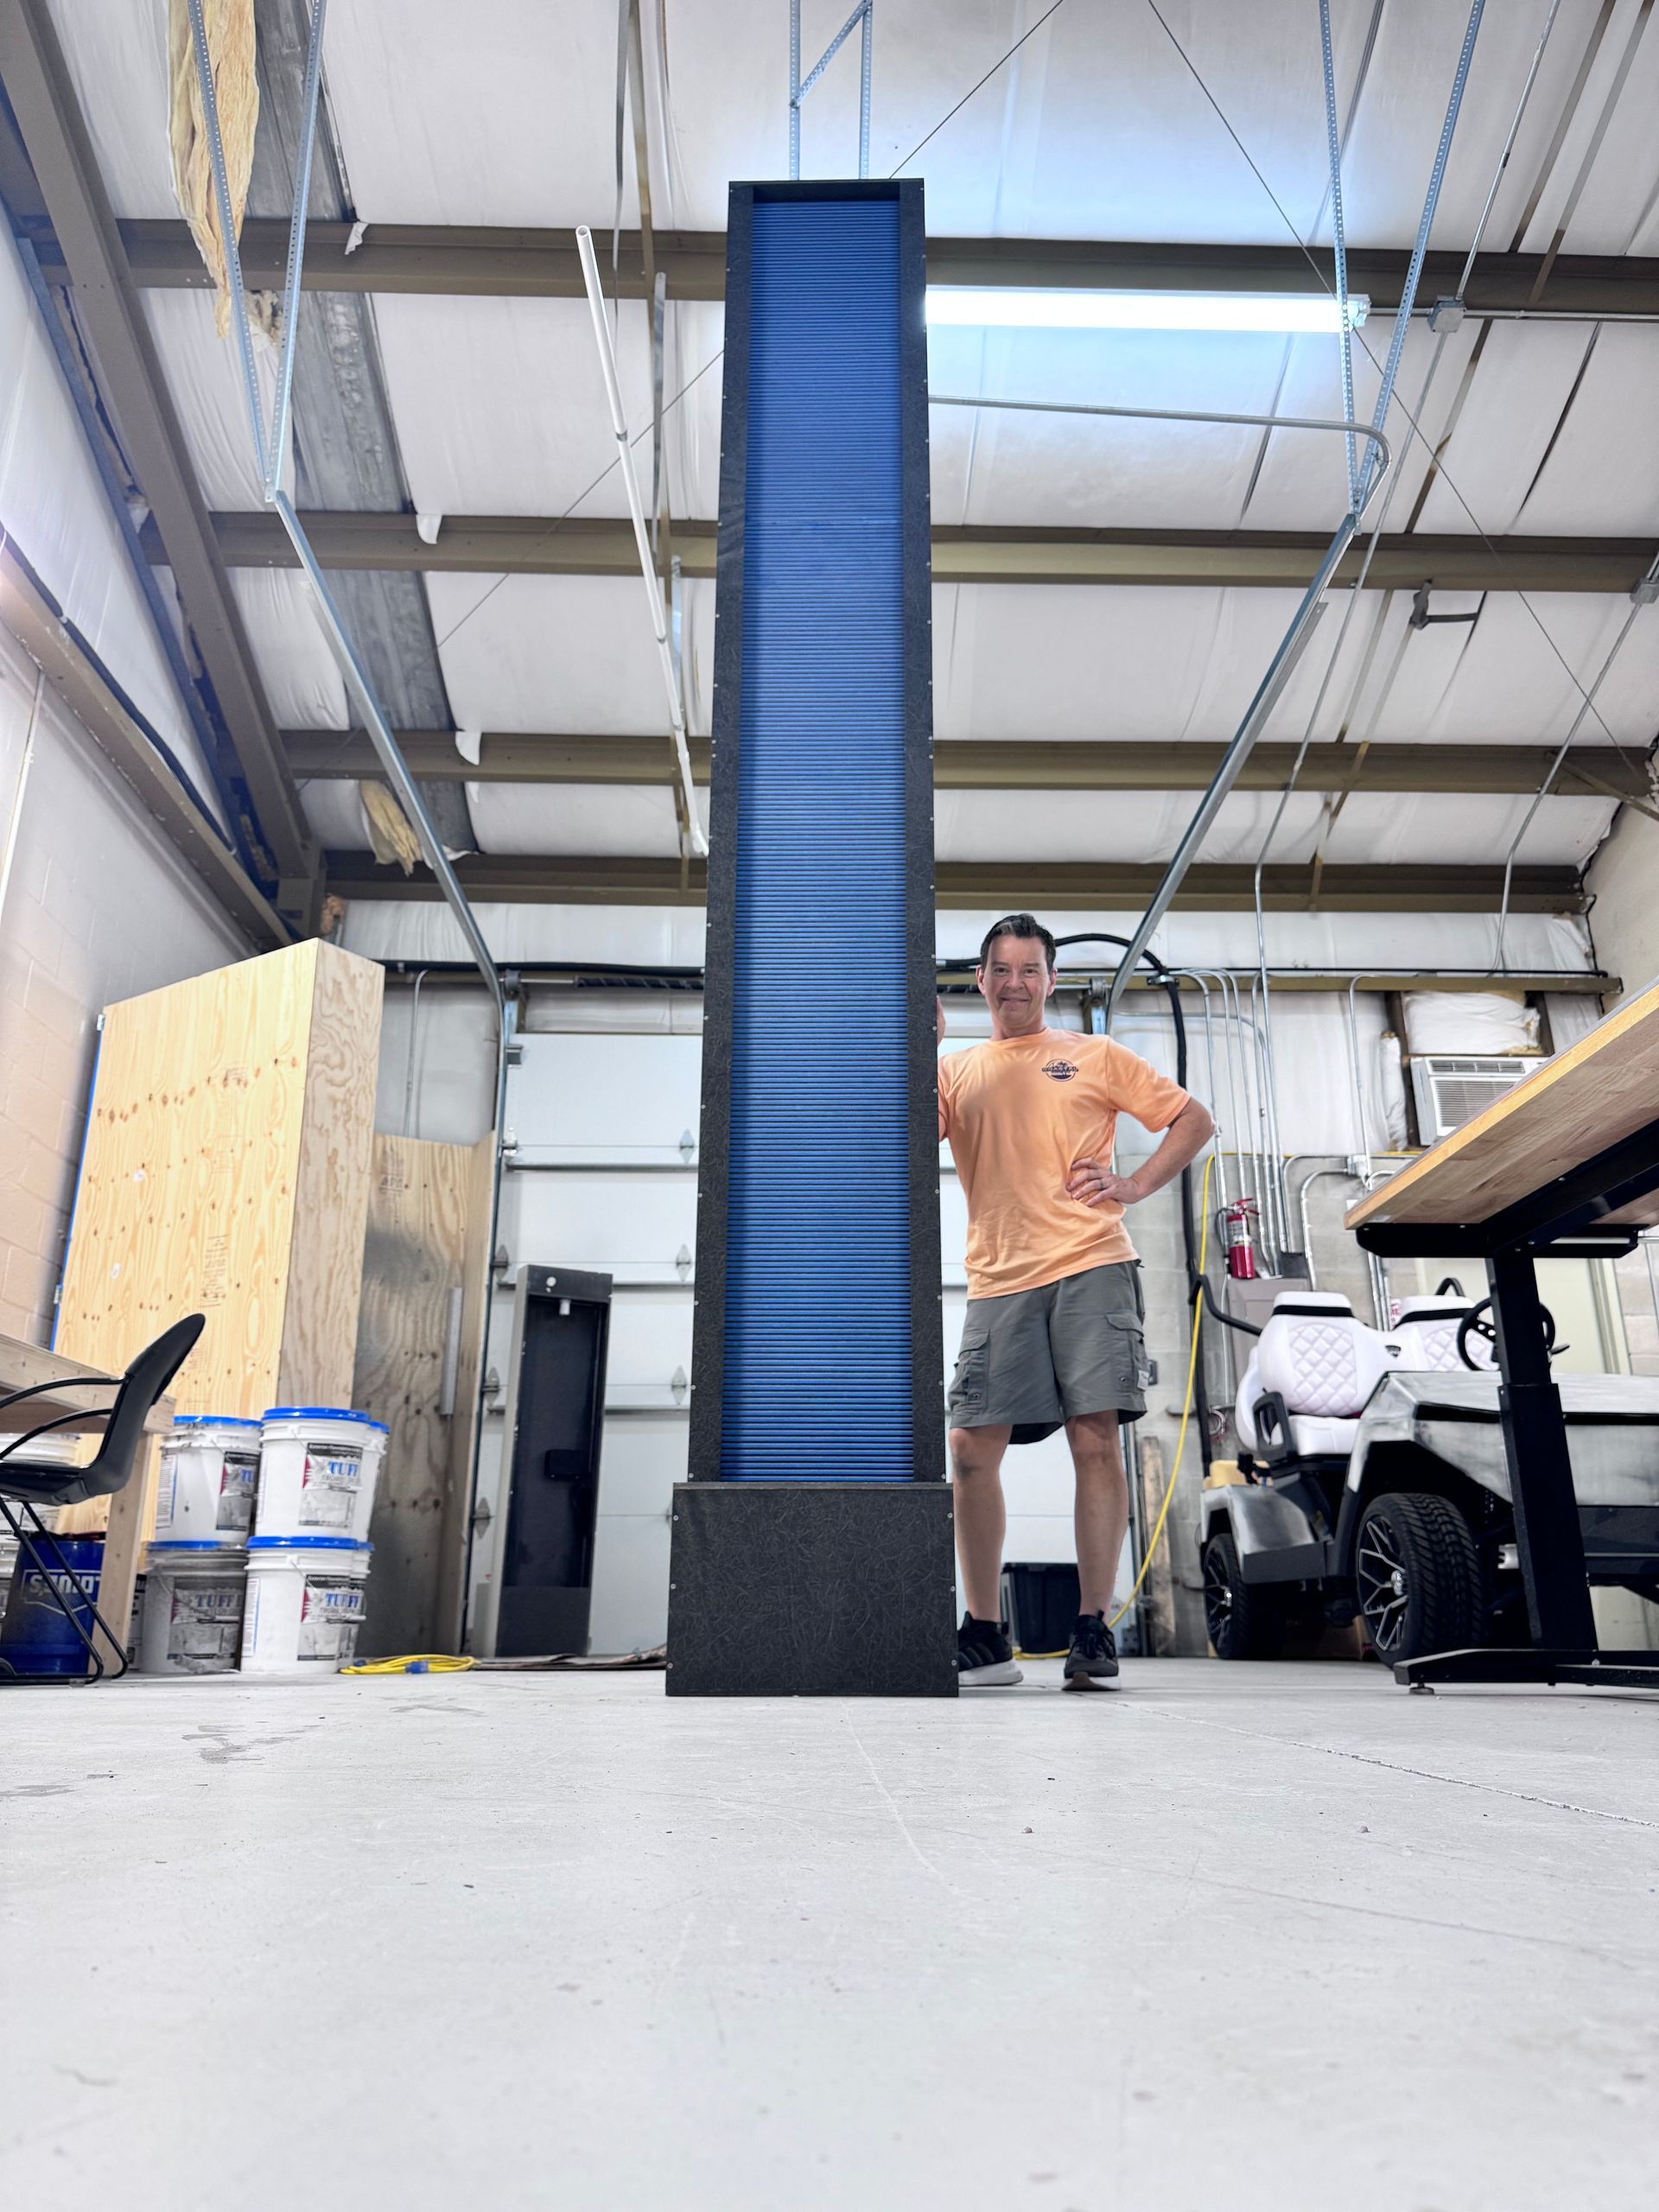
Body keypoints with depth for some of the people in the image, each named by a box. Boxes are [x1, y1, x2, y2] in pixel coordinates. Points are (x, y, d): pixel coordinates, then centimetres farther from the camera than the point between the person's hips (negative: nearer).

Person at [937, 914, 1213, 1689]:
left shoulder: (1096, 1057, 15)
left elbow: (1193, 1119, 16)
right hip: (997, 1282, 2)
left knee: (1095, 1441, -7)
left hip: (1090, 1269, -2)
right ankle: (985, 1635, 9)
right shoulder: (954, 1071, 19)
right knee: (971, 1452, -2)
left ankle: (1093, 1630, 1)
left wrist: (1136, 1184, 1)